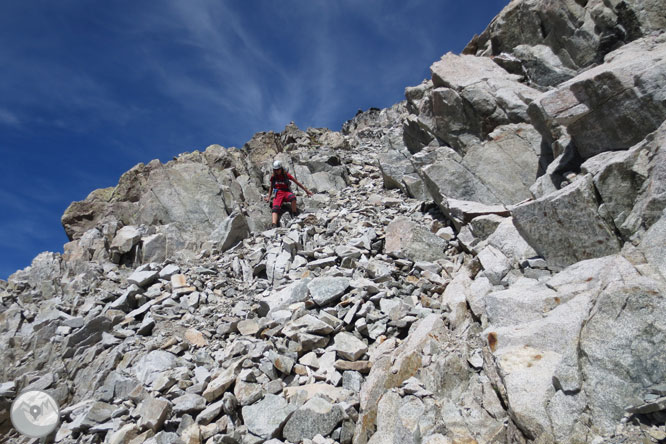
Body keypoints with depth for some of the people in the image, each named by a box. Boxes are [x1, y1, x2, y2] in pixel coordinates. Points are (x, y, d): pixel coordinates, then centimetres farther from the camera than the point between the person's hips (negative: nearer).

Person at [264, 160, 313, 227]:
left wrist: (306, 190, 8)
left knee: (293, 198, -39)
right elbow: (271, 187, 24)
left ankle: (295, 215, -22)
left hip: (286, 192, -1)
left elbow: (297, 182, 7)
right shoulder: (273, 177, 9)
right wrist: (268, 197, 18)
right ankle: (274, 225, -46)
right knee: (275, 208, -28)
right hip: (278, 193, 1)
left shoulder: (286, 175, 3)